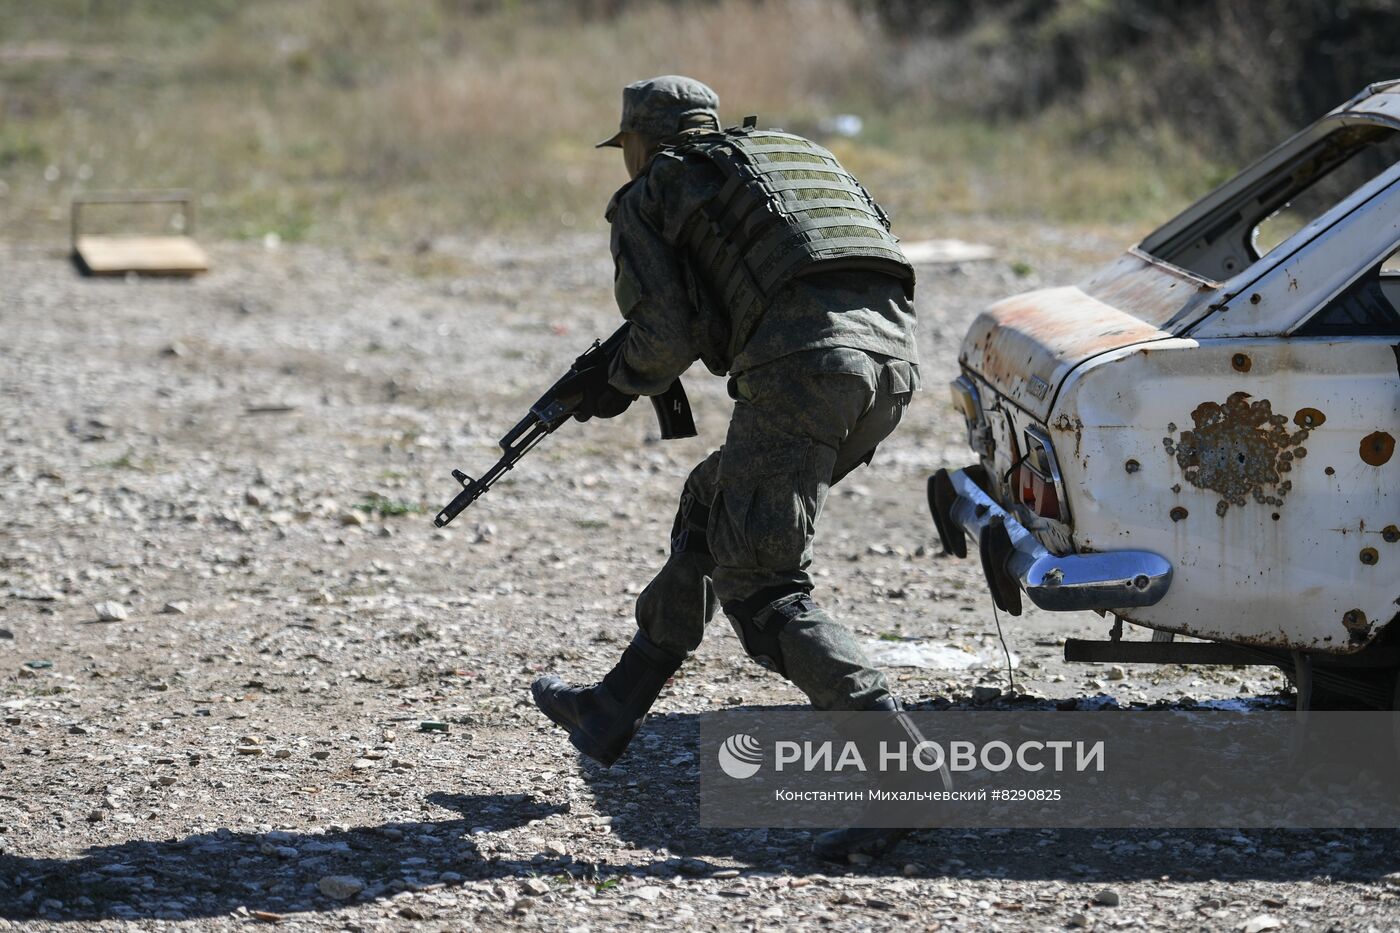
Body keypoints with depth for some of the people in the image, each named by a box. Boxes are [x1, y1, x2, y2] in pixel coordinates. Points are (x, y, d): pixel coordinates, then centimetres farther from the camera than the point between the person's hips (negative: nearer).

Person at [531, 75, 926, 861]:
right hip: (895, 359, 8)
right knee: (713, 504, 25)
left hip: (803, 367, -8)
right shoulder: (796, 153, 33)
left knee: (761, 588, -5)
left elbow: (665, 337, 1)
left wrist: (619, 387, 23)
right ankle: (614, 712, 33)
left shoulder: (651, 197, 12)